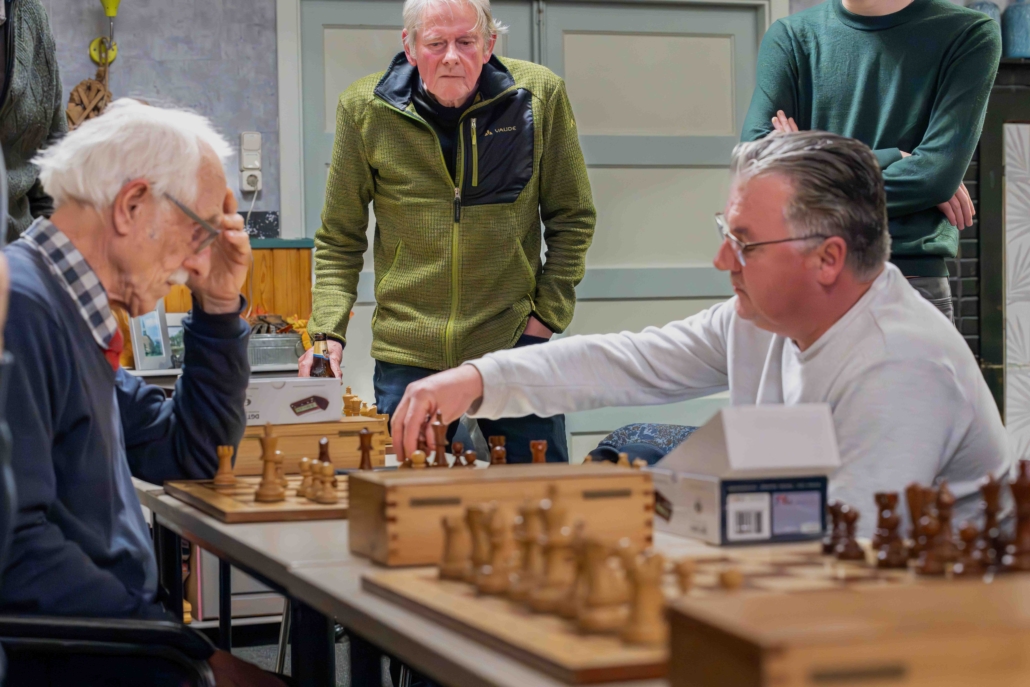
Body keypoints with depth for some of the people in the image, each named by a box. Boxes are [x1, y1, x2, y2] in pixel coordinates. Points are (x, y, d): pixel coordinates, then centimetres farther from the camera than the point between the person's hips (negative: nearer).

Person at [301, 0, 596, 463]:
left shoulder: (540, 96, -3)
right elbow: (339, 241, 5)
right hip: (406, 355, 0)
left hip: (513, 344, 0)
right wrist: (328, 334, -7)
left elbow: (571, 220, 8)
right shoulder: (364, 108, -3)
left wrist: (547, 314, 0)